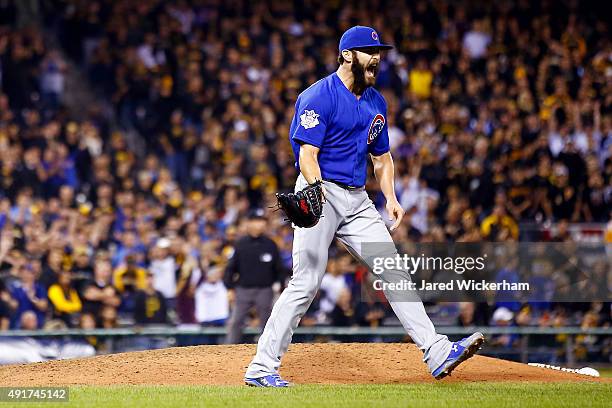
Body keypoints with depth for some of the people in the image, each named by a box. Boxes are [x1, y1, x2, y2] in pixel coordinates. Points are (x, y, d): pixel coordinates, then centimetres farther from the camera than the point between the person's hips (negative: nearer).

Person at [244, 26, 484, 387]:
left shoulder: (376, 102, 14)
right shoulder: (319, 97, -10)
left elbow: (382, 156, 23)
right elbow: (307, 154, -17)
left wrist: (391, 197, 8)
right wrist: (317, 194, -34)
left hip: (357, 201, 7)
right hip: (320, 194, -7)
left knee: (392, 271, 0)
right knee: (307, 282, -12)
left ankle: (438, 353, -3)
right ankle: (262, 369, -6)